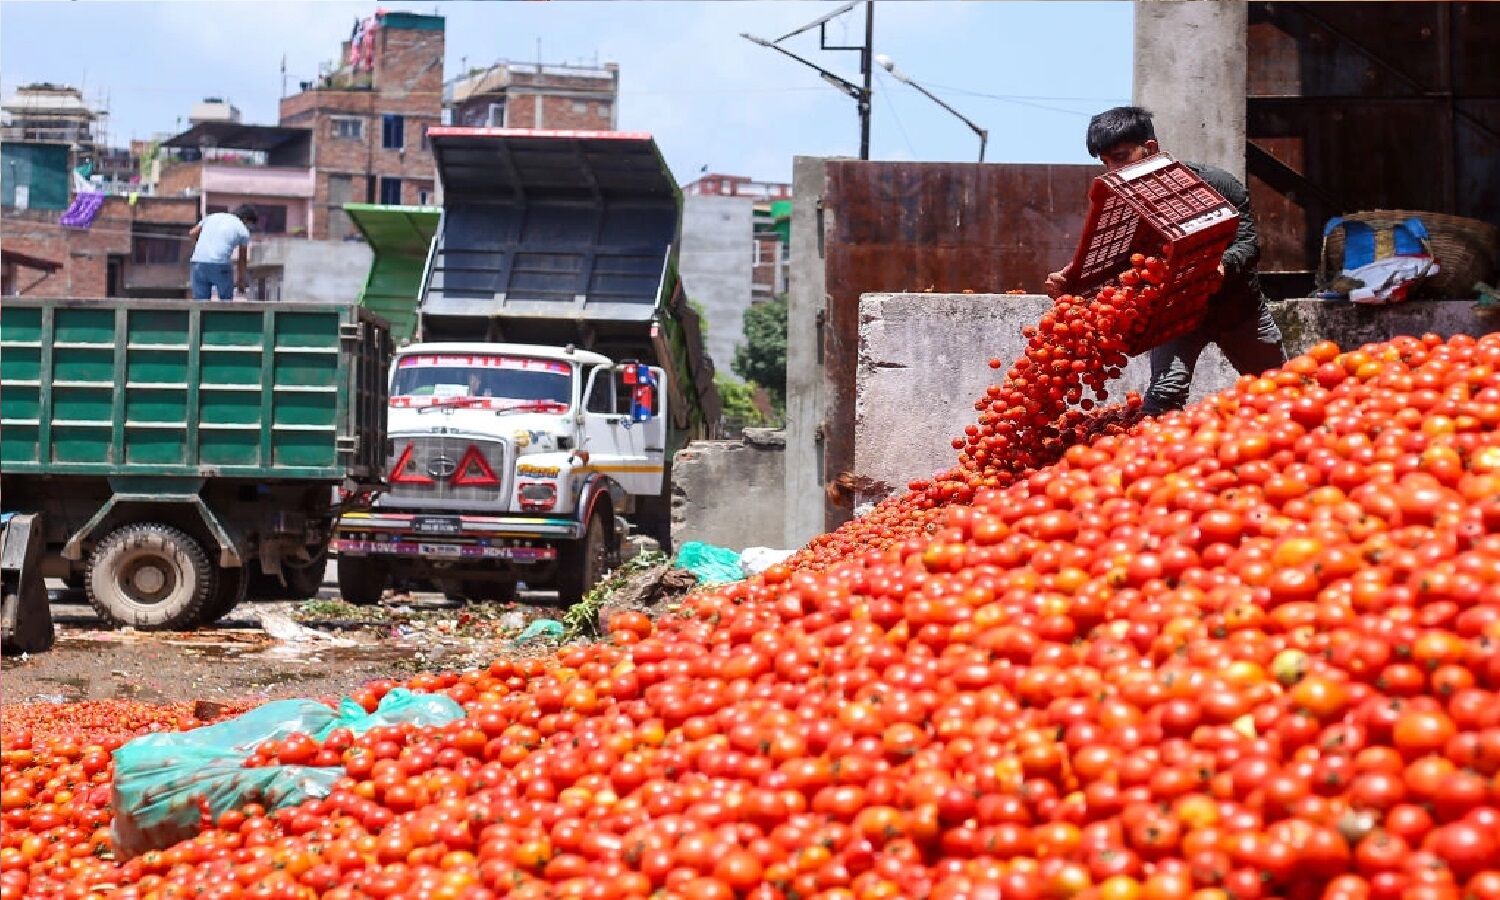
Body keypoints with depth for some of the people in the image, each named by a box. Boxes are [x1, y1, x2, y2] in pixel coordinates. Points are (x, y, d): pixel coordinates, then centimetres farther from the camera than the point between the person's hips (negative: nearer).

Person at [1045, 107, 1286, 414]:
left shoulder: (1213, 183, -22)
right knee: (1164, 394, -25)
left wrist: (1224, 267, -47)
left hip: (1237, 304, 0)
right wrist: (1067, 283, -41)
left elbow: (1248, 241, -23)